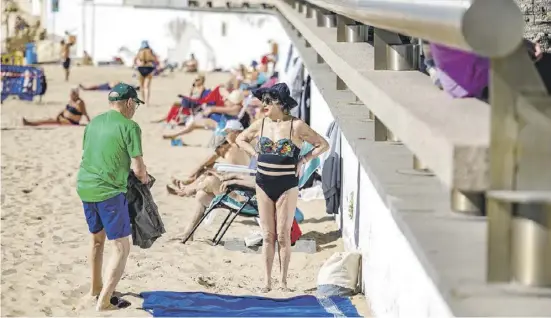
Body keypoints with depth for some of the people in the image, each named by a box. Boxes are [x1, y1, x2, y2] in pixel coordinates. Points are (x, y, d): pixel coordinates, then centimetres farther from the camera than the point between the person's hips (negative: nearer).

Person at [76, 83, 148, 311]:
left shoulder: (94, 122, 10)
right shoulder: (129, 126, -10)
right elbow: (138, 169, -12)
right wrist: (144, 179, 10)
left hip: (85, 187, 8)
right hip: (109, 191, -8)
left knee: (97, 239, 26)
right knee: (122, 247, 0)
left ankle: (96, 288, 40)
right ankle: (104, 301, -5)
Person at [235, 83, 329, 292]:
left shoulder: (296, 126, -8)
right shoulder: (261, 125, 4)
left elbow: (323, 145, -3)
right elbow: (240, 139, 21)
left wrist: (302, 161, -7)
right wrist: (256, 155, 7)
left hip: (287, 187, -3)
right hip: (264, 186, 3)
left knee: (283, 235, 0)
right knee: (268, 236, 6)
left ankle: (284, 280, 9)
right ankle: (267, 280, 11)